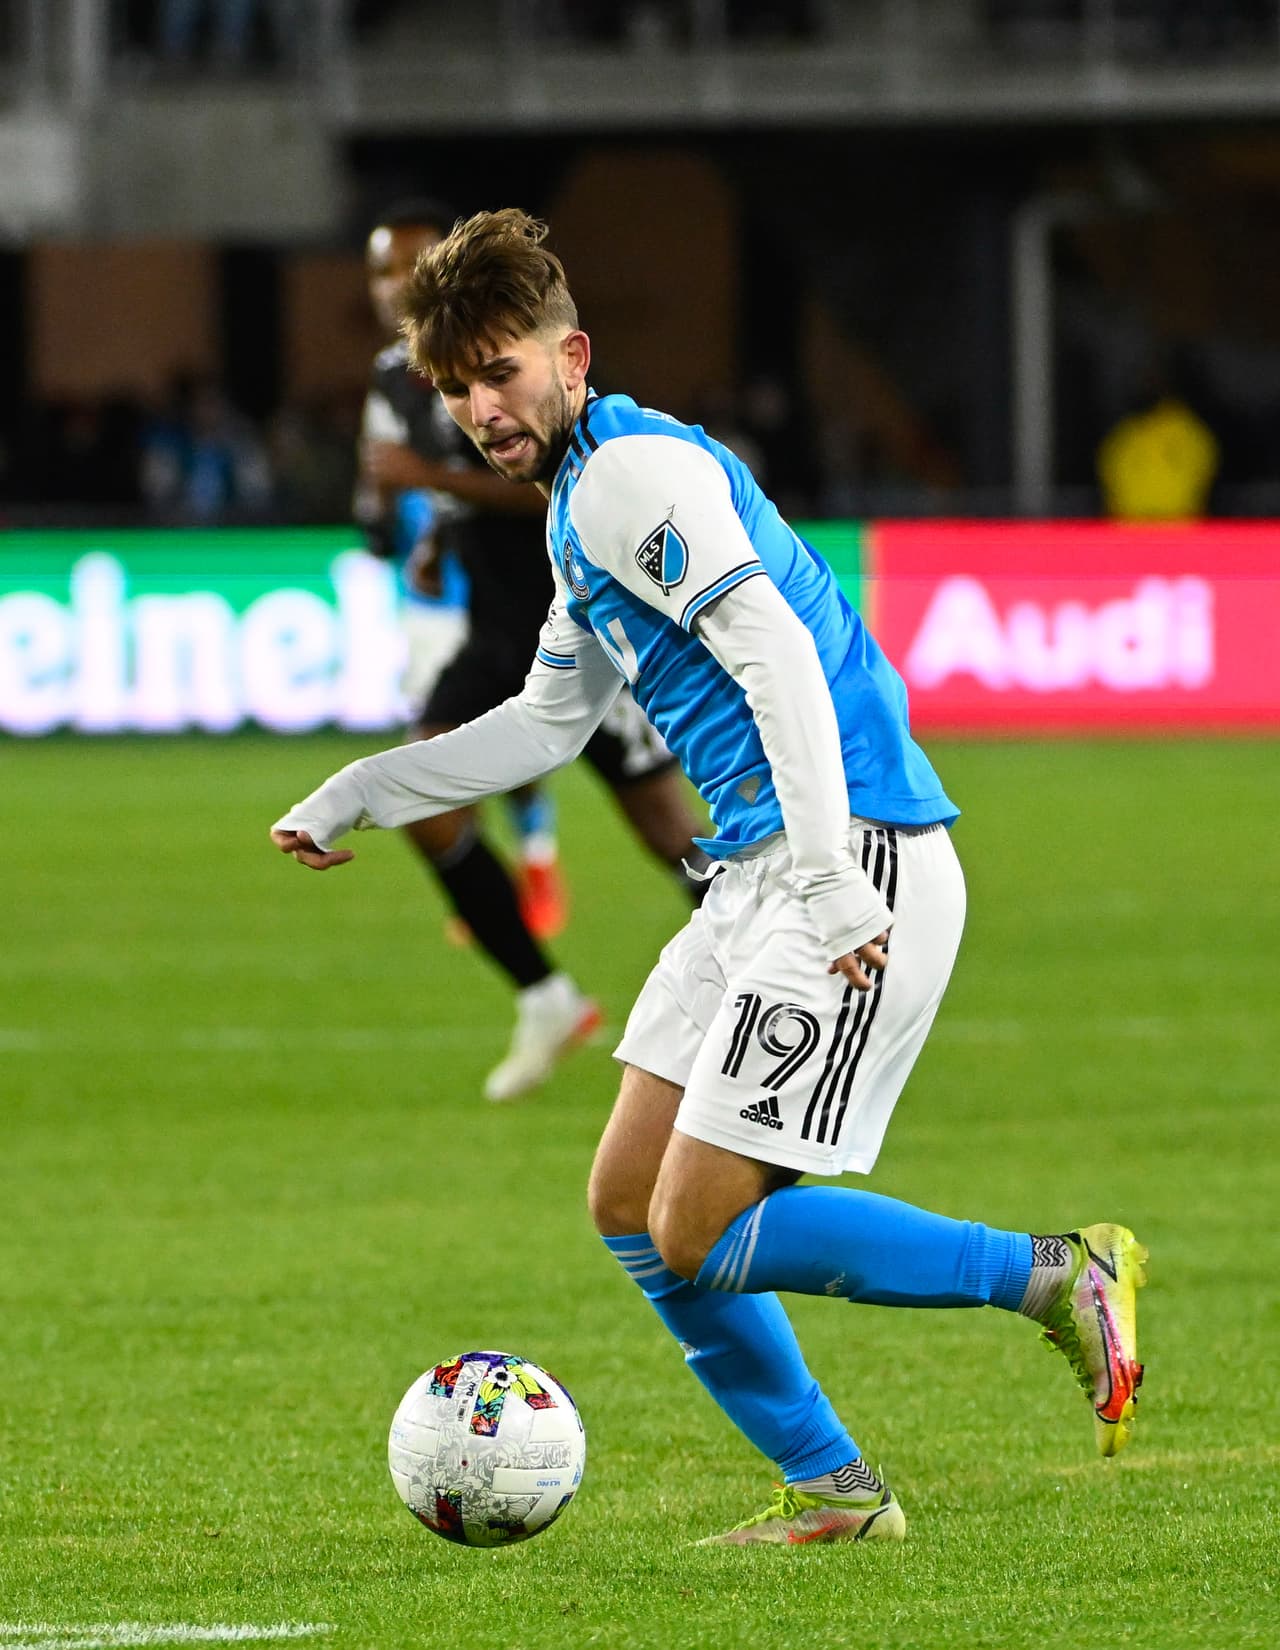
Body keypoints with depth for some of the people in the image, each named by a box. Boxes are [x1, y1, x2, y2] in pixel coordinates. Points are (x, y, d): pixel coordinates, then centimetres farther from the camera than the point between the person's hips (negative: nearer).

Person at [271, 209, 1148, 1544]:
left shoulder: (634, 472, -12)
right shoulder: (581, 503, 20)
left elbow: (777, 654, -24)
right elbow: (548, 723, 33)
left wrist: (828, 880, -31)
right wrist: (356, 798, 34)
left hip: (855, 862, -10)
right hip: (755, 875, 10)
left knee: (700, 1233, -13)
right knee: (629, 1204, 11)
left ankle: (1056, 1277, -5)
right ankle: (830, 1489, 17)